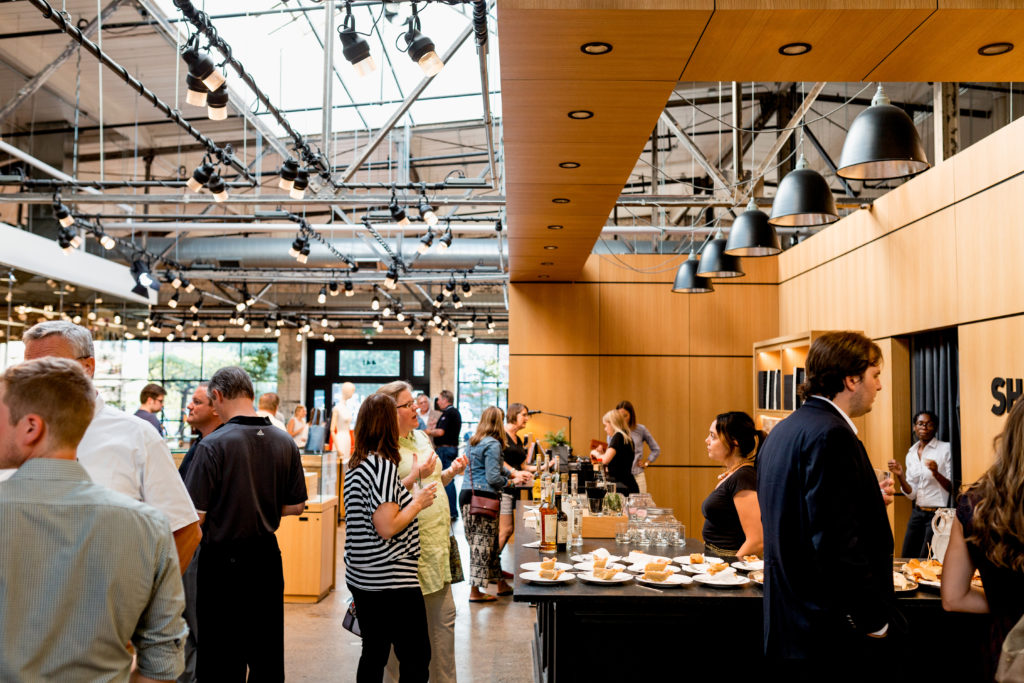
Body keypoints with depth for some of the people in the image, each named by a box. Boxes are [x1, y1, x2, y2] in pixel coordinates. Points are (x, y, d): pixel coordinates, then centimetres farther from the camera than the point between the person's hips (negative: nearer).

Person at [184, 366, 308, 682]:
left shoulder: (213, 445, -17)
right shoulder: (285, 442, -1)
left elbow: (197, 516, -17)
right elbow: (296, 506, 7)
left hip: (223, 561, -5)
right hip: (267, 557, 5)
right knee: (268, 657, 17)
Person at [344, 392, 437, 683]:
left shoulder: (355, 465, 9)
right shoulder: (383, 465, -18)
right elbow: (387, 528, -21)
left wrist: (411, 487, 18)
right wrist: (419, 502, -8)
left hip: (360, 579, 9)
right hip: (393, 582, -9)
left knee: (373, 653, 16)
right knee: (416, 658, 1)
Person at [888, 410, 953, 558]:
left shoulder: (945, 449, -6)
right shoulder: (911, 453, 10)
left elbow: (952, 487, -7)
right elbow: (911, 493, 8)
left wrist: (936, 473, -24)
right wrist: (900, 475, -8)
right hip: (917, 513, 6)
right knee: (906, 559, 9)